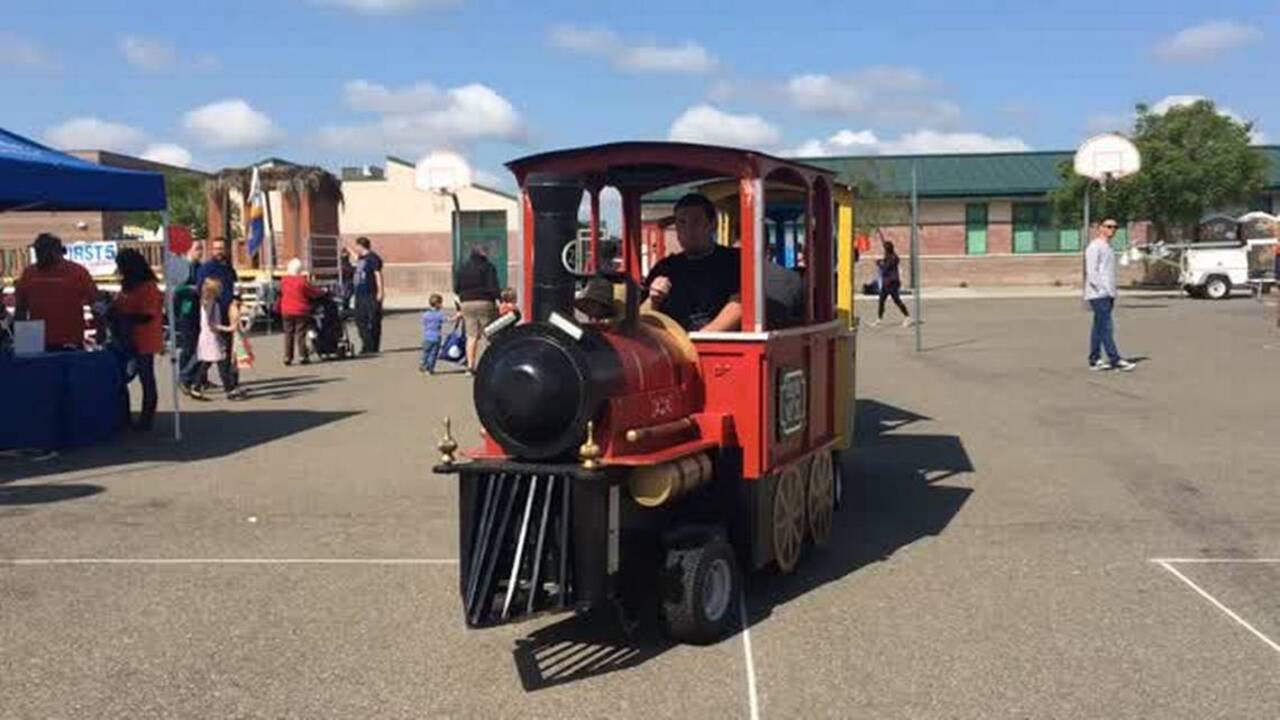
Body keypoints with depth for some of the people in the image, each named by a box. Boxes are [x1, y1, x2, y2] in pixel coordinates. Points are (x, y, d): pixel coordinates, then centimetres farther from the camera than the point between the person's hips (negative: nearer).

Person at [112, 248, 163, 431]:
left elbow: (147, 316, -19)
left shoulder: (149, 287, -12)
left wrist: (123, 316, -21)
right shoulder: (126, 287, 13)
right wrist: (112, 308, 1)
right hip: (126, 340, 9)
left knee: (146, 379, 0)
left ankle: (146, 419, 7)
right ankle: (123, 417, 21)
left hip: (143, 342, -9)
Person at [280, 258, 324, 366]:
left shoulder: (284, 281, 1)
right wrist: (323, 292, 14)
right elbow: (314, 292, -4)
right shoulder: (302, 281, -12)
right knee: (300, 334, 0)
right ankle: (303, 356, -1)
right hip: (300, 311, -4)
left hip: (286, 312, 4)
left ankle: (288, 357, 7)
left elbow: (281, 293, 14)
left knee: (288, 334, 8)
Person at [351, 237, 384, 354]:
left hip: (371, 296, -10)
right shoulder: (360, 258, 17)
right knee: (360, 320, 11)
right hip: (360, 295, 10)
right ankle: (367, 346, 17)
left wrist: (380, 292, -19)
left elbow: (378, 275, -15)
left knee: (373, 322, -4)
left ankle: (373, 348, 0)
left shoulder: (372, 258, -11)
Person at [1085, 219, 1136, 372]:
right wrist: (1102, 290, -19)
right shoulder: (1094, 246, -8)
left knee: (1099, 328, 9)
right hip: (1098, 294, -9)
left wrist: (1112, 293, 17)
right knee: (1106, 328, -11)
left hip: (1107, 294, 9)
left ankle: (1094, 360, 11)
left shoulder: (1108, 248, 21)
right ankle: (1115, 360, -12)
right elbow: (1091, 271, -15)